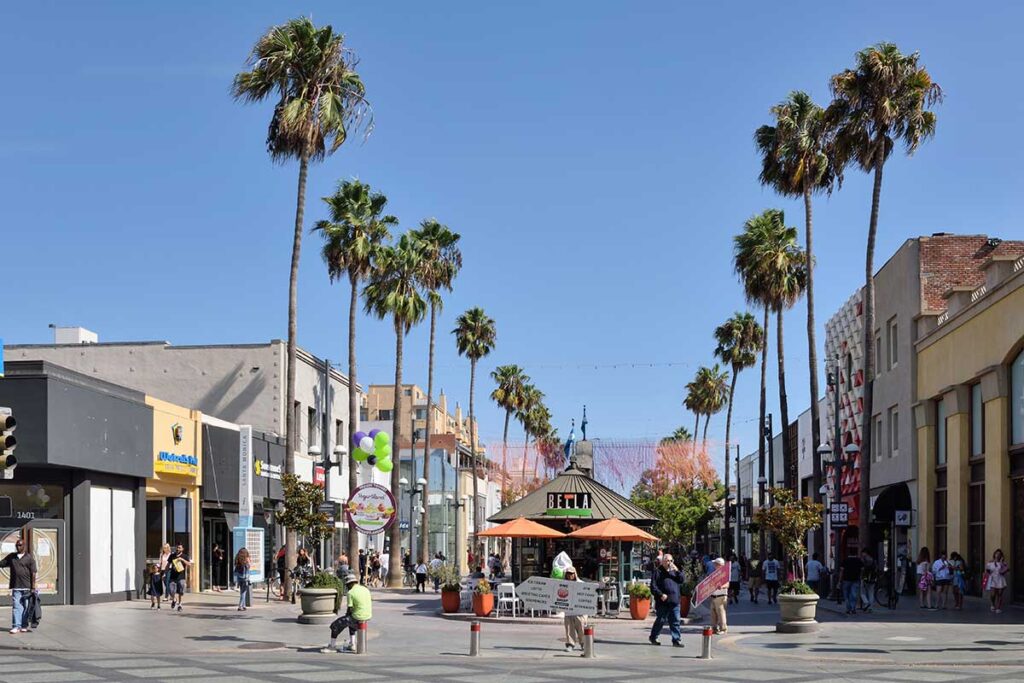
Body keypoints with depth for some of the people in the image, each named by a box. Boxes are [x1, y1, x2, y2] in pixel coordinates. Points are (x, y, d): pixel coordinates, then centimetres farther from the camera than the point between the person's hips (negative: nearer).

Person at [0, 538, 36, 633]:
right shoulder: (11, 557, 10)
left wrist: (33, 587, -6)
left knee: (26, 607, 4)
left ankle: (24, 626, 11)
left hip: (27, 587, -2)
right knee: (16, 607, -3)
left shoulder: (29, 557, 1)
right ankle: (16, 626, -3)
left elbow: (33, 573, -1)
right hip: (16, 587, 2)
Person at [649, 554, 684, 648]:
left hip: (674, 602, 5)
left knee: (675, 622, 1)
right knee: (661, 620, 4)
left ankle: (676, 640, 2)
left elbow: (683, 580, 5)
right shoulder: (658, 572, -2)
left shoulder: (674, 572, 16)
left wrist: (677, 571, -6)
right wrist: (660, 594, -18)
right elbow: (653, 586, -7)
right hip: (663, 602, -5)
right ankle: (653, 637, 21)